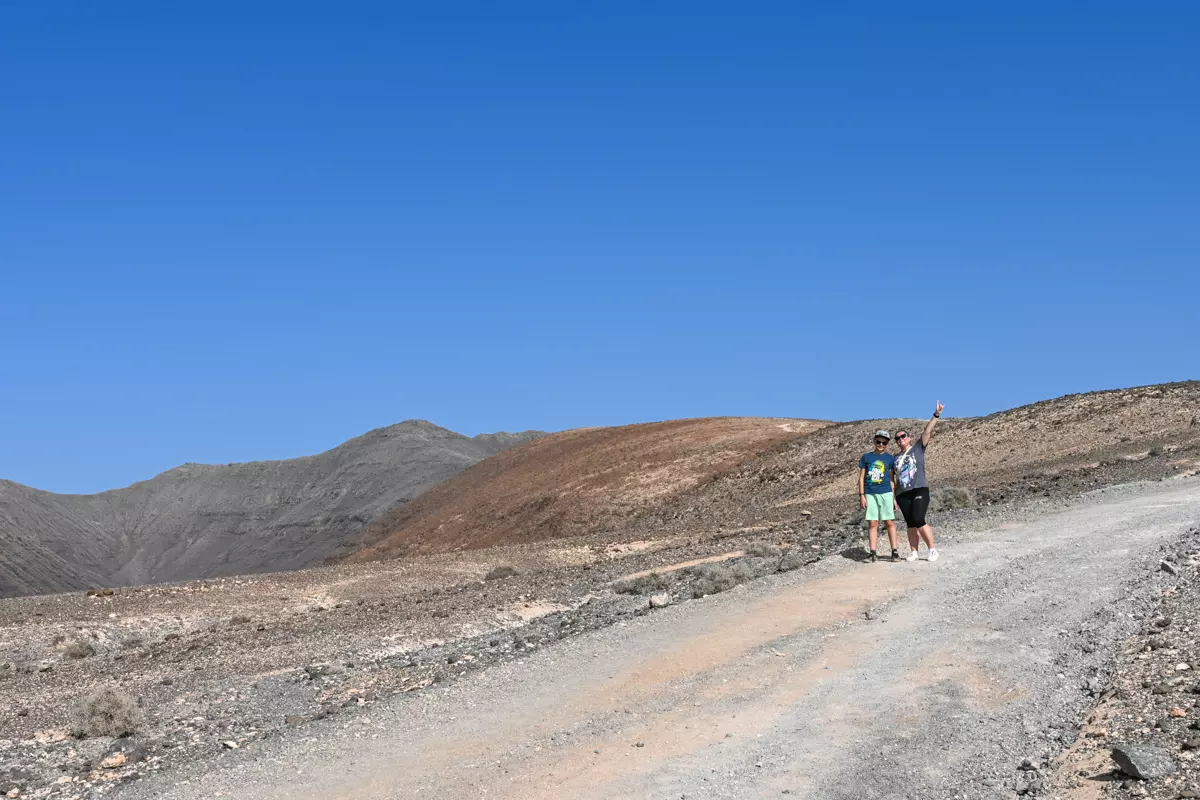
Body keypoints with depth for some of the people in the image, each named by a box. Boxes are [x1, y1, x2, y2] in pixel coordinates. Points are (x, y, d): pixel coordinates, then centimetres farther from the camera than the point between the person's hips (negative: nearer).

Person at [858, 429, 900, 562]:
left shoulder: (890, 458, 8)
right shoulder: (866, 457, 7)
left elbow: (892, 479, 10)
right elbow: (861, 478, 8)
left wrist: (894, 498, 6)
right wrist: (861, 495, 1)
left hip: (886, 493, 0)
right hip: (870, 494, 0)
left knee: (889, 522, -1)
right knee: (872, 523, -1)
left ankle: (895, 551, 2)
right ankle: (873, 552, -2)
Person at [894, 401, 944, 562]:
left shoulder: (918, 448, 7)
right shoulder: (896, 458, 18)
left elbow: (927, 431, -4)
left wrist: (936, 415, -13)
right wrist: (894, 497, 15)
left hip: (919, 490, -5)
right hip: (902, 494, 5)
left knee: (918, 520, -16)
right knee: (910, 523, 4)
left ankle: (932, 549, -6)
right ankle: (913, 552, 6)